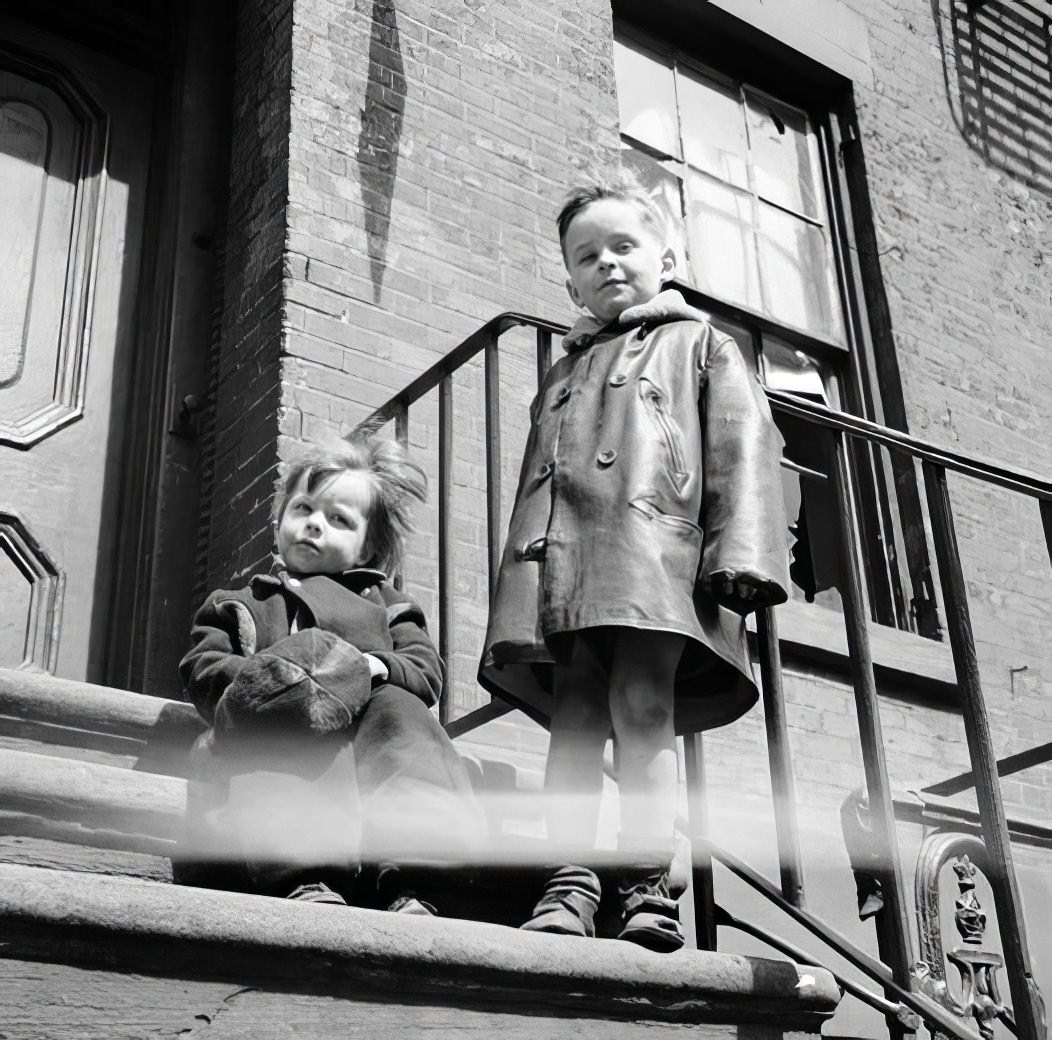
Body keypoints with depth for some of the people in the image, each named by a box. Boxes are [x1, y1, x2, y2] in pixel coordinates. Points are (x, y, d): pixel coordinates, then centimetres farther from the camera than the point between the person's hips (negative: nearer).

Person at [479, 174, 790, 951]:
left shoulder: (700, 345, 18)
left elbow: (742, 450, 4)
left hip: (657, 555, -4)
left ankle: (650, 892, -12)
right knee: (573, 722, -4)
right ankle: (570, 890, -7)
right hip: (565, 569, 5)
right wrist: (516, 608, 14)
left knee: (643, 713, -13)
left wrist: (738, 556, -12)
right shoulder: (566, 372, 31)